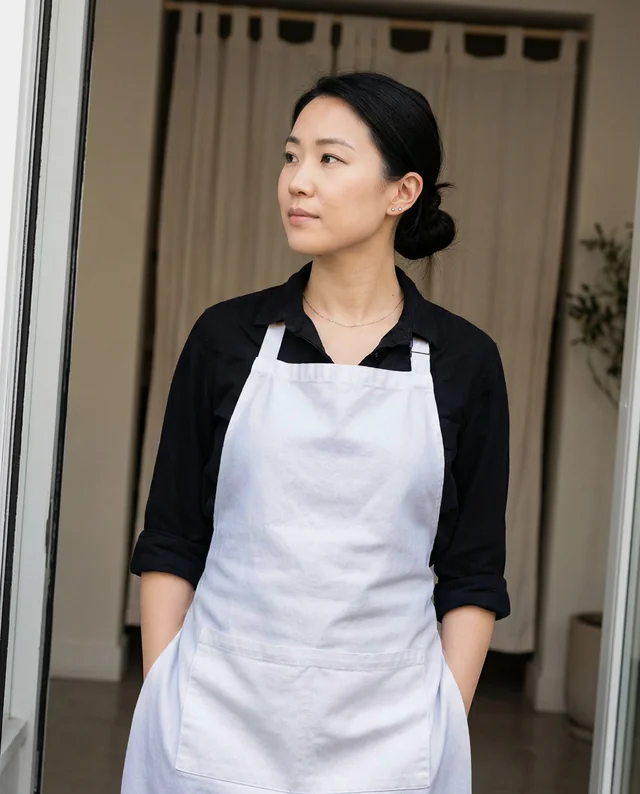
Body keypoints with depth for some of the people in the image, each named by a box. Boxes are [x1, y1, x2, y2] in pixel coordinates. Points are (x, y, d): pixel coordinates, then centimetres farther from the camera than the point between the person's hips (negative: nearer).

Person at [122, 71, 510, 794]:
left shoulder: (463, 361, 0)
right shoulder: (226, 336, 1)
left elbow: (473, 577, 2)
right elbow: (171, 544, 3)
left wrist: (445, 730, -4)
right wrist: (160, 707, -2)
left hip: (383, 722, 0)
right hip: (217, 709, 1)